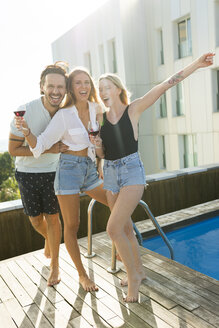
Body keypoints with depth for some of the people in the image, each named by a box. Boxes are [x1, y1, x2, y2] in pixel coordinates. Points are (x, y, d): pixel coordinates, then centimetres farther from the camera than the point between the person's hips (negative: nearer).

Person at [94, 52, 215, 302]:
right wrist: (96, 144, -11)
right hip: (110, 173, 5)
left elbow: (165, 85, -9)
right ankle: (138, 271, 34)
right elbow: (101, 154, 11)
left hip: (132, 171, -5)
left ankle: (133, 276, 8)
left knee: (113, 228, -14)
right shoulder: (100, 117, 7)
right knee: (125, 228, 14)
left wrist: (196, 64, -12)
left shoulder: (133, 109, -4)